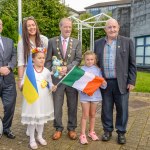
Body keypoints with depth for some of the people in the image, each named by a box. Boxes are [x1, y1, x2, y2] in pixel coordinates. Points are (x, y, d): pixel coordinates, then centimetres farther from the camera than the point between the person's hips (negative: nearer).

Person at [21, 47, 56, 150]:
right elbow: (23, 83, -5)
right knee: (32, 118, 4)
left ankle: (40, 136, 35)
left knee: (42, 118, 15)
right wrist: (23, 86, -26)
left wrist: (53, 87, -15)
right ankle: (32, 139, 22)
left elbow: (50, 83, 5)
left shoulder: (47, 71, 2)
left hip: (44, 99, 3)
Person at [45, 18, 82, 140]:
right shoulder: (52, 41, 4)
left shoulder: (77, 42, 6)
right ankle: (58, 128, 24)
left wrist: (67, 68, -16)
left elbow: (78, 59, -2)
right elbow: (48, 60, 4)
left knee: (73, 106, 9)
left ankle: (72, 128, 25)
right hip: (57, 78, 0)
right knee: (57, 105, 7)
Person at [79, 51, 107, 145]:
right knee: (85, 115, 2)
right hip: (85, 95, -2)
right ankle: (83, 135, 12)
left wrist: (104, 83, -20)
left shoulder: (97, 70, 1)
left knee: (93, 114, 15)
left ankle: (91, 132, 31)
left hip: (95, 95, 3)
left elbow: (101, 82, 1)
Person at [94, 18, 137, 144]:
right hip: (104, 83, 2)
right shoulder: (98, 43, 7)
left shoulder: (127, 42, 0)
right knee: (106, 109, 11)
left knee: (122, 109, 7)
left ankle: (121, 132, 24)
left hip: (121, 83, -2)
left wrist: (131, 82, -6)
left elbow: (132, 64, -1)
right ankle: (108, 131, 28)